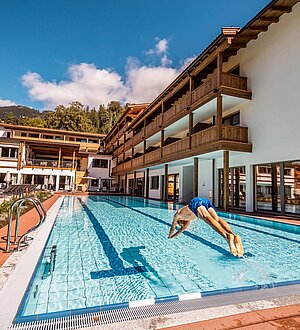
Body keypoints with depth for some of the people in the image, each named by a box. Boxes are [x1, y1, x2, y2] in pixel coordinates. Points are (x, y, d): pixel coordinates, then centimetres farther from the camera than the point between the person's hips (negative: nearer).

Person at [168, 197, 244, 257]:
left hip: (196, 202, -6)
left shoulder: (178, 214, 34)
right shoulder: (189, 217, 47)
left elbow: (173, 228, 41)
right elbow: (184, 228, 61)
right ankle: (235, 236, -42)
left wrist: (170, 236, 59)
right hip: (206, 201, 7)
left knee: (207, 218, -31)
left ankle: (227, 236, -57)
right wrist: (174, 236, 72)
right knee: (217, 219, -16)